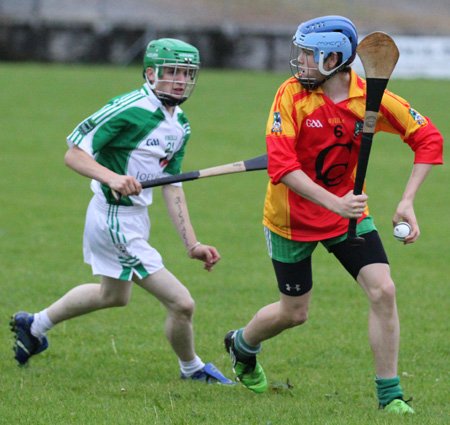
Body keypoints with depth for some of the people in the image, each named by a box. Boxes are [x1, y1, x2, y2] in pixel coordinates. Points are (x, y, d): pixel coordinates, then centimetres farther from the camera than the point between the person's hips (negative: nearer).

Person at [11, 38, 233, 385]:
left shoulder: (180, 125, 6)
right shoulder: (129, 110, -21)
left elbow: (172, 185, 11)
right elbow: (74, 154, -19)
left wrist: (192, 244, 5)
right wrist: (113, 178, -36)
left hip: (136, 218, 10)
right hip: (116, 222, -10)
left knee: (114, 295, 31)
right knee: (181, 304, -8)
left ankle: (34, 325, 48)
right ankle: (192, 369, 19)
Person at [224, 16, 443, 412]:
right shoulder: (291, 95, -19)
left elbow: (428, 139, -6)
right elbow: (281, 166, -26)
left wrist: (407, 202, -15)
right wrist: (334, 203, -36)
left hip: (349, 209, 2)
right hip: (293, 216, -2)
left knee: (383, 291, -14)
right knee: (294, 313, 10)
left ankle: (390, 394, -3)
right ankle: (242, 345, 43)